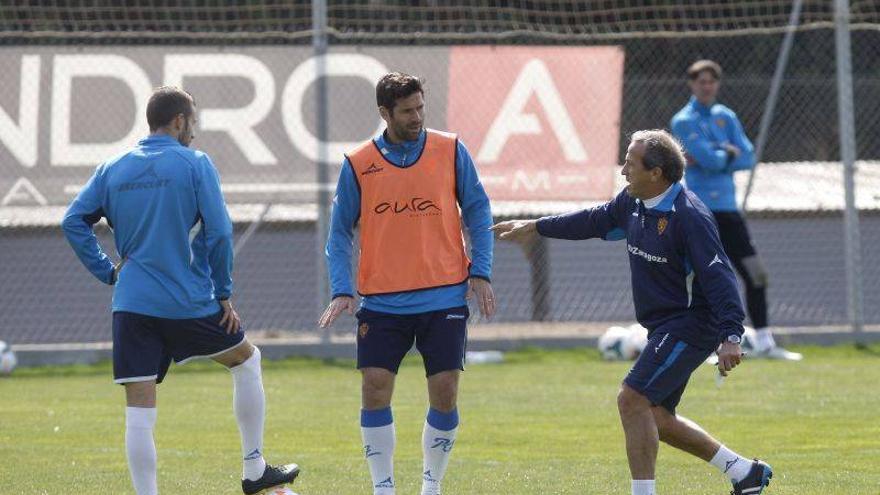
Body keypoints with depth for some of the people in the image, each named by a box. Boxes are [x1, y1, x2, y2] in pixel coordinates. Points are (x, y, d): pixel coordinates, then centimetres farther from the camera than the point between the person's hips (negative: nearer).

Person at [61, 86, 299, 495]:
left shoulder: (113, 169, 8)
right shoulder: (195, 164, -3)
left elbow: (73, 222, 3)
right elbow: (218, 232, -8)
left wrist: (108, 272, 8)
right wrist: (224, 293, 0)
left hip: (131, 305, 3)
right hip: (190, 303, -3)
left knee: (139, 414, 1)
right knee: (246, 361, 22)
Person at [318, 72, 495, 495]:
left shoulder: (451, 152, 1)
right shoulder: (358, 165, 1)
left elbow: (477, 211, 6)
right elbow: (339, 233, 5)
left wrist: (480, 273, -3)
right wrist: (341, 290, -7)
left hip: (444, 298, 0)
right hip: (382, 301, 0)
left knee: (444, 393, -1)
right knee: (374, 389, -7)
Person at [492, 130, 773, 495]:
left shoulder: (689, 216, -22)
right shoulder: (633, 204, 5)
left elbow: (718, 276, -27)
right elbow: (594, 221, 25)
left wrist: (730, 336, -35)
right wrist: (536, 228, 32)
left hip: (689, 327, -10)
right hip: (664, 329, 10)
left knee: (632, 399, -17)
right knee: (656, 417, 12)